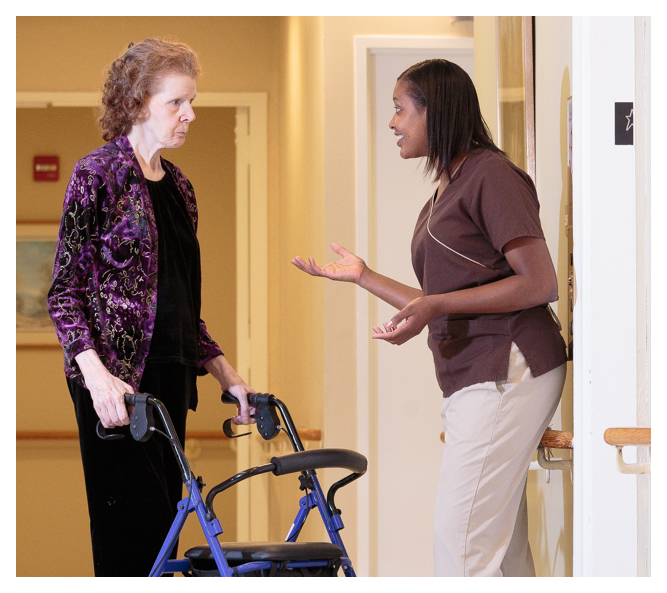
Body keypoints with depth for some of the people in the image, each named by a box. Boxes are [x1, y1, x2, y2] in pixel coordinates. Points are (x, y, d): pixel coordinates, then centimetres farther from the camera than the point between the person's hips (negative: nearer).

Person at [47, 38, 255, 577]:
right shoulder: (98, 174, -6)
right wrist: (96, 375, -22)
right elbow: (65, 291, -10)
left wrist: (225, 372, 16)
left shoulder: (178, 185, 16)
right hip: (117, 378, -8)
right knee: (135, 525, -12)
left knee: (163, 518, 7)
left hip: (170, 373, 8)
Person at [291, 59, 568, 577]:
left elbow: (540, 283, -15)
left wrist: (435, 304, -20)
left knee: (460, 541, -13)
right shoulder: (444, 195, 23)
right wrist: (364, 277, 24)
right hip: (474, 379, 10)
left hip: (506, 371, -10)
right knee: (502, 548, 7)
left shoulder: (491, 175, -8)